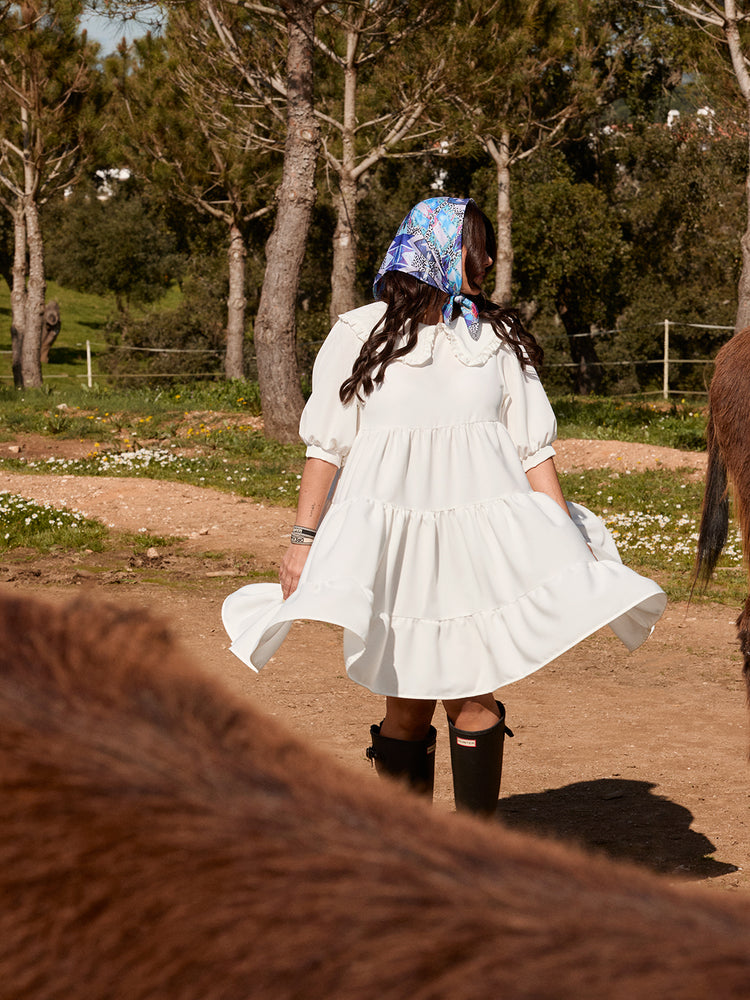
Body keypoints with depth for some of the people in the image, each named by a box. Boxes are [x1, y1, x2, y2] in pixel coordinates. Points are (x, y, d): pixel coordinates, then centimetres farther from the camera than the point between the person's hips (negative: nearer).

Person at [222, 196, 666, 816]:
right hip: (393, 541, -2)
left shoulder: (499, 339, 11)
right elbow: (326, 447, 3)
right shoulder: (360, 335, 3)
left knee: (474, 697, -2)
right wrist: (303, 539, -3)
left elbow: (534, 449, 9)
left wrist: (569, 546, 2)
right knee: (407, 702, 2)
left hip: (480, 541, 2)